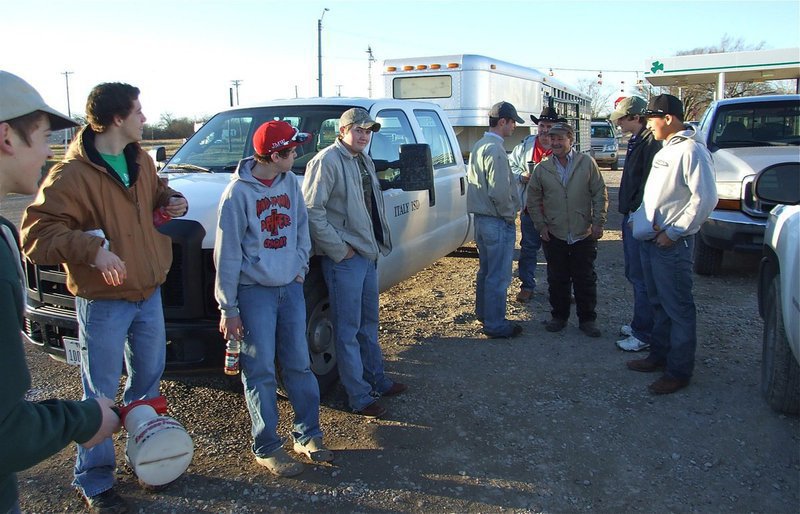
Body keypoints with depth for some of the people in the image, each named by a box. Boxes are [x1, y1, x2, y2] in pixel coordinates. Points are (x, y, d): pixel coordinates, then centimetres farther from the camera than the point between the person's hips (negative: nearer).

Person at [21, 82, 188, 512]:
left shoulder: (139, 159, 6)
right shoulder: (71, 174, -18)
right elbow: (36, 235, -20)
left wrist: (172, 200, 3)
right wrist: (91, 248, -33)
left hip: (149, 292, 7)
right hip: (103, 301, -7)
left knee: (148, 380, 20)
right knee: (101, 395, 6)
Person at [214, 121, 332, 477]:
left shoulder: (290, 183, 3)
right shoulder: (238, 192, -14)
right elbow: (227, 253, -12)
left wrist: (301, 268, 4)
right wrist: (228, 308, -11)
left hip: (290, 288, 6)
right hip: (254, 291, -5)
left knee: (299, 364, 12)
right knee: (261, 372, 3)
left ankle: (307, 434, 26)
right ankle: (267, 447, 17)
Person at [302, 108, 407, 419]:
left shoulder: (365, 161, 15)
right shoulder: (327, 161, -14)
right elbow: (312, 210, -21)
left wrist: (380, 240, 12)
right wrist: (338, 249, -19)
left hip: (369, 254, 9)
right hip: (344, 259, -9)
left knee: (368, 324, 20)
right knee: (348, 330, 1)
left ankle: (377, 380, 35)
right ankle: (359, 397, 11)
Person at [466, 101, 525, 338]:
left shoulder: (478, 146, 12)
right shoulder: (495, 150, -20)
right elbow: (499, 191, -26)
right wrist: (509, 214, -13)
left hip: (481, 217, 10)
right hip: (498, 221, -10)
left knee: (486, 269, 21)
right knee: (499, 275, -2)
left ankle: (483, 313, 34)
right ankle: (495, 325, 6)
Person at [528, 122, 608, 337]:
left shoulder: (587, 163, -2)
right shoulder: (542, 168, 2)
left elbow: (600, 195, 1)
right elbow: (533, 201, 8)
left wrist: (598, 223, -4)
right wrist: (541, 226, 1)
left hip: (584, 235, -1)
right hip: (554, 236, 1)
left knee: (585, 279, 7)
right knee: (557, 280, 10)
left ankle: (587, 319, 20)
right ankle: (559, 316, 26)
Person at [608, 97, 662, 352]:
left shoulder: (650, 142, -16)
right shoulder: (636, 141, 16)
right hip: (631, 216, 11)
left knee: (640, 277, -4)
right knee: (634, 273, 17)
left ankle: (644, 334, 4)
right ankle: (640, 324, 30)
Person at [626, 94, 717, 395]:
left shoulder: (691, 150, -14)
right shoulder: (665, 150, 16)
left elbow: (705, 198, -21)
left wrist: (673, 232, -18)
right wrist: (649, 220, 9)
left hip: (672, 245, -10)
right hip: (651, 240, 10)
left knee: (678, 308, -1)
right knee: (659, 303, 18)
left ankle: (679, 371, 8)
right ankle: (659, 355, 32)